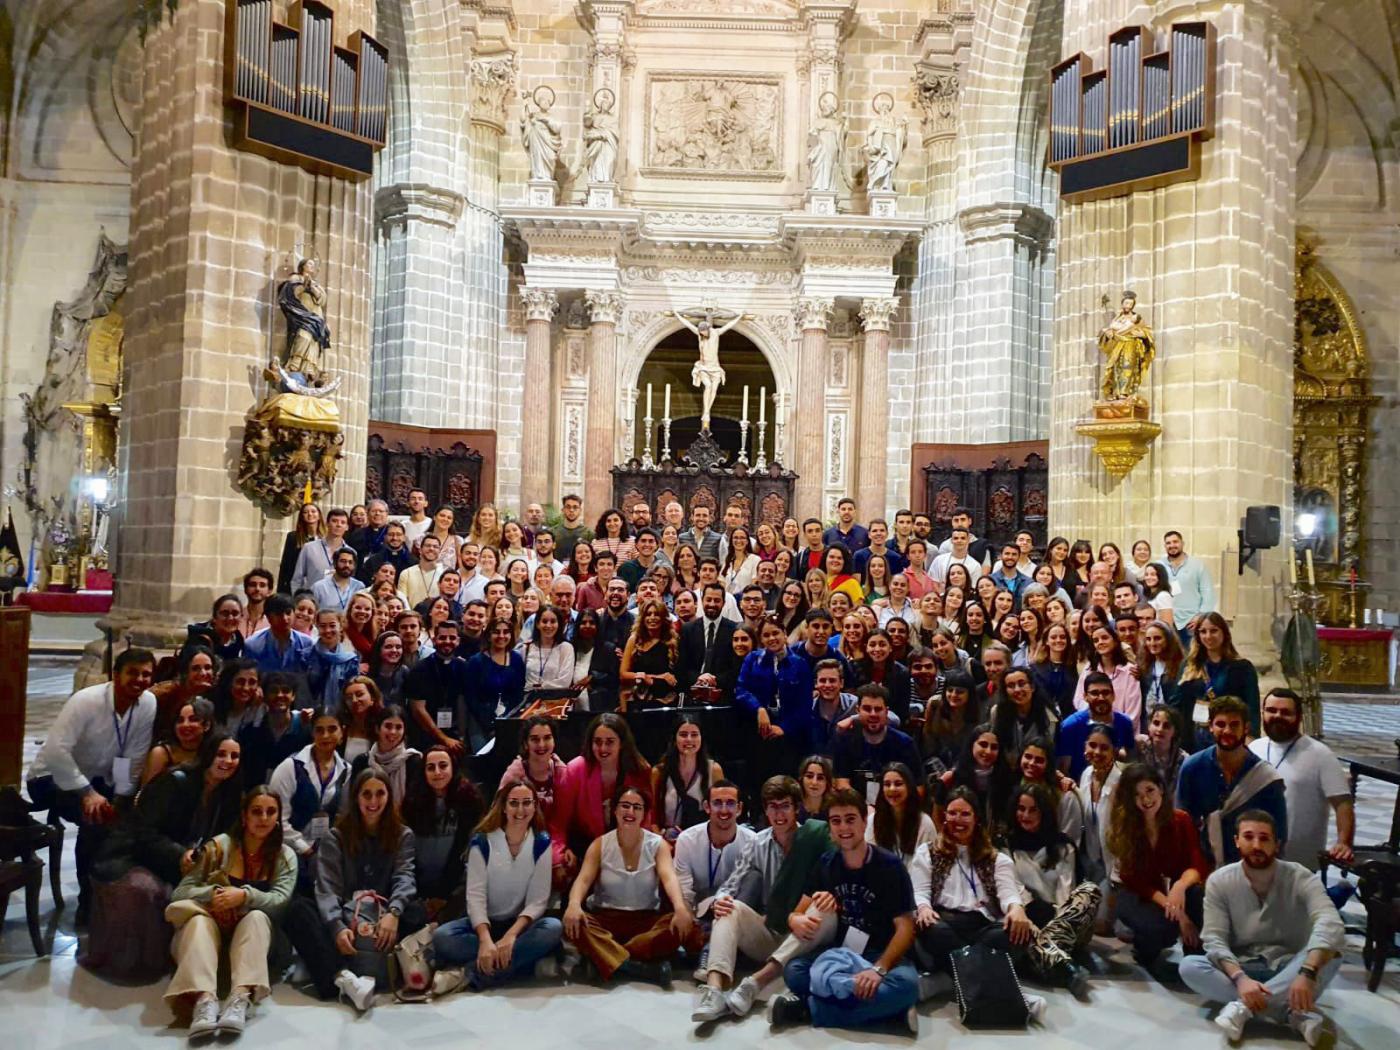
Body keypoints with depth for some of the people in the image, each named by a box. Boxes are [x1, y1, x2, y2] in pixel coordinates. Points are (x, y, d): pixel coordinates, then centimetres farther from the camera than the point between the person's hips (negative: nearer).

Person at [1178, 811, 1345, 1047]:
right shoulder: (1219, 882, -8)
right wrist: (1240, 978, -35)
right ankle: (1295, 1014, -34)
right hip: (1241, 968, 1)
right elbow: (1214, 940, -15)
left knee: (1331, 953, -31)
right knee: (1189, 966, -28)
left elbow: (1330, 925, -30)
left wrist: (1307, 973, -47)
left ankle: (1243, 1007, -31)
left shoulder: (1300, 878, -12)